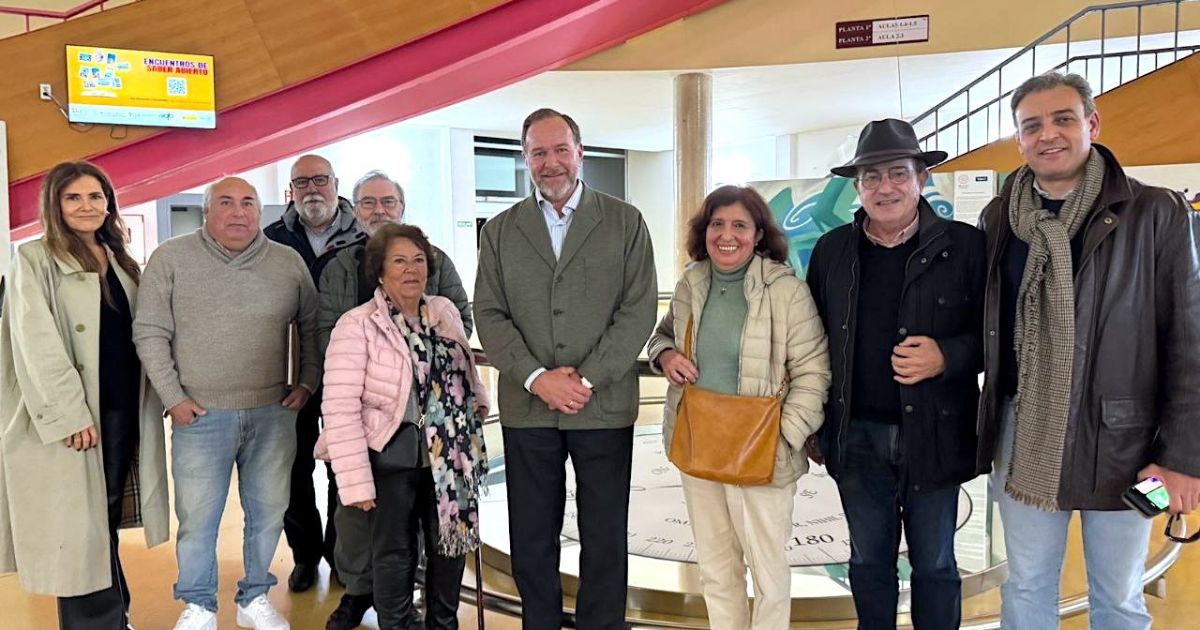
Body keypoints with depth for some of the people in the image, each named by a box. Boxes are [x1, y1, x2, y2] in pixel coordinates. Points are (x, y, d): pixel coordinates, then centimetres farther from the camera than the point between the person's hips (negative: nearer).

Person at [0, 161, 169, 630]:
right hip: (71, 414, -5)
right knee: (80, 526, 2)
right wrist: (70, 413, -19)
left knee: (107, 518, 13)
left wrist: (156, 396, 9)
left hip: (126, 409, 5)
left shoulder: (121, 261, 14)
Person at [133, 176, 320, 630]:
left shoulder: (289, 263, 4)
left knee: (268, 512, 10)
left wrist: (307, 383, 6)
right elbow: (150, 333, -1)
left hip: (273, 414, 2)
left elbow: (311, 327, 13)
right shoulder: (171, 258, -1)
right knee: (197, 518, 6)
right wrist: (173, 397, -5)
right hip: (200, 416, -2)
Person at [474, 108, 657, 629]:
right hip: (526, 407, 2)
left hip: (604, 406, -1)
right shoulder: (499, 231, 8)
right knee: (531, 539, 11)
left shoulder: (625, 222, 3)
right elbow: (490, 316, 2)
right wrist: (538, 378, -12)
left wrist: (585, 378, -13)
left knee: (605, 539, 8)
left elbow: (639, 311, -4)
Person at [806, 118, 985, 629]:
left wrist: (947, 357, -22)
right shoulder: (832, 251, 5)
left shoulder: (964, 246, -5)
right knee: (868, 560, 16)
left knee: (934, 565, 13)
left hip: (933, 436, -2)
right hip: (856, 437, 3)